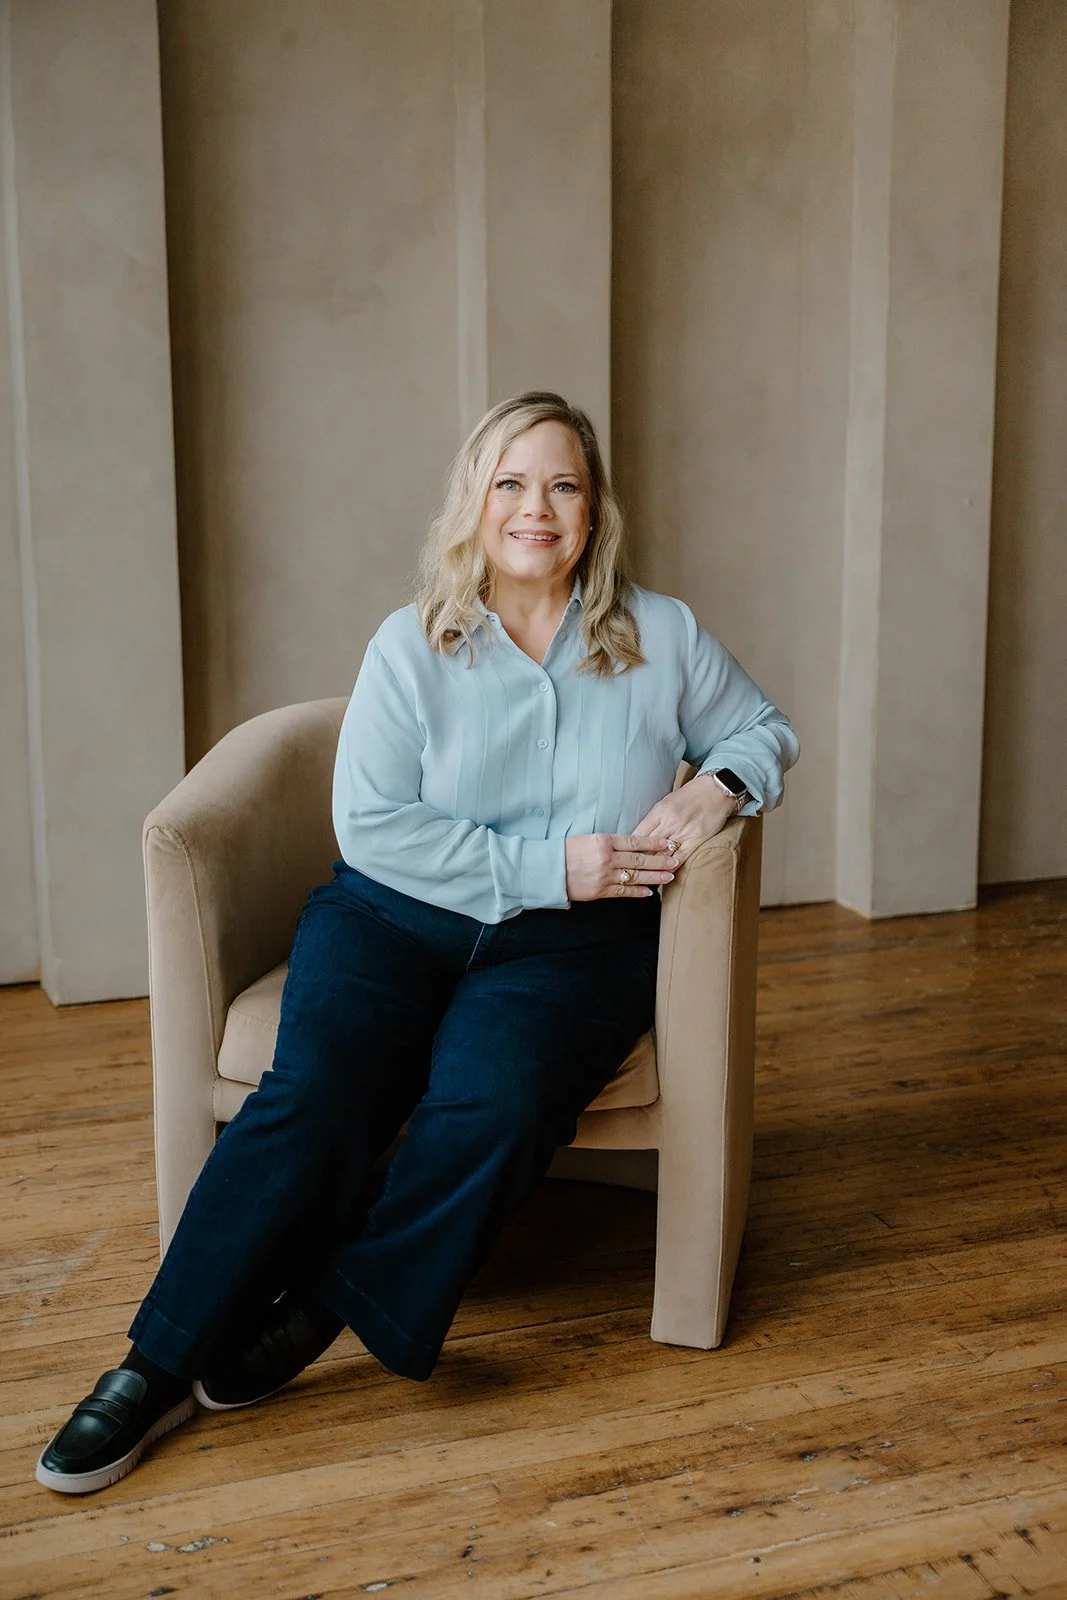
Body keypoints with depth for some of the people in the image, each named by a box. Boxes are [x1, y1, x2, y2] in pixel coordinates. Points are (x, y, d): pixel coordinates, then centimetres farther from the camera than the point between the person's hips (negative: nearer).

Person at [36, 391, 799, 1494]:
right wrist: (543, 864, -13)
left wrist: (717, 787, -2)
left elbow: (763, 730, 23)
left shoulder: (662, 637, 10)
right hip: (396, 914, 0)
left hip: (571, 944, 1)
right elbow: (370, 823, -4)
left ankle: (325, 1311, -13)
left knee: (489, 1102, -31)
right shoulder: (411, 645, 4)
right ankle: (159, 1365, -17)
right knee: (313, 1091, -26)